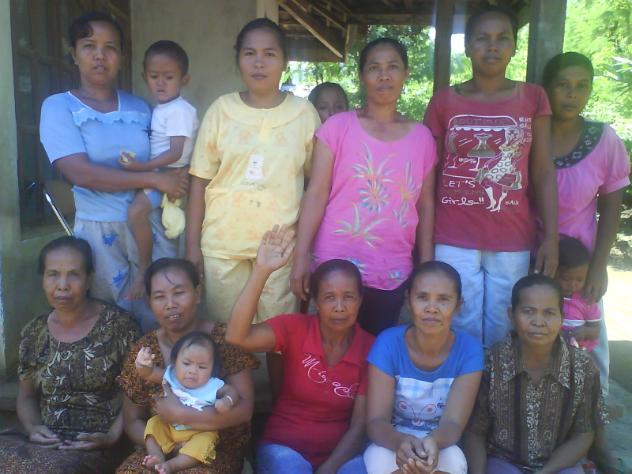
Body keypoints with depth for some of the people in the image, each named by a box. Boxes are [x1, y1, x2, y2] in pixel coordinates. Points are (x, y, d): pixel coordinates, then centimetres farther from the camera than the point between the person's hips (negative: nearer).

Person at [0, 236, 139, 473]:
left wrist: (112, 437, -14)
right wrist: (32, 428, -2)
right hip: (46, 443, 5)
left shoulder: (117, 324, -7)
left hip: (97, 447, -4)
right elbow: (26, 395, 17)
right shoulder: (33, 333, 6)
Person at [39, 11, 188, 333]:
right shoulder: (59, 107, -3)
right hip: (99, 231, -3)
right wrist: (154, 180, -16)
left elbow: (163, 161, 16)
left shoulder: (140, 108, 9)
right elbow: (81, 174, -16)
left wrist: (175, 181, -6)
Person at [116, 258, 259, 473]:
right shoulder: (144, 350, 0)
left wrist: (180, 414, -20)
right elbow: (132, 420, 5)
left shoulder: (225, 339, -8)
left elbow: (243, 409, -14)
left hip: (218, 452, -2)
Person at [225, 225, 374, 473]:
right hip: (285, 446, -1)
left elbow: (360, 424, -6)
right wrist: (261, 270, -36)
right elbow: (236, 336, -29)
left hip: (342, 452, 2)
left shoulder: (369, 347, -7)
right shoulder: (294, 328, -11)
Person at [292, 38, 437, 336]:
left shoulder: (422, 137, 5)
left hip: (393, 274, 2)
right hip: (336, 266, -2)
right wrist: (301, 257, -11)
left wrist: (427, 267, 7)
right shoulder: (338, 127, -3)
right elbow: (316, 195, -6)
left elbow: (425, 205, 8)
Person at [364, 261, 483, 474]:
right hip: (393, 445, -1)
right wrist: (400, 441, -43)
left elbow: (454, 423, -21)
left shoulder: (469, 349, -15)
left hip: (441, 448, 1)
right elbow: (376, 421, -19)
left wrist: (434, 442, -45)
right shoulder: (388, 343, -18)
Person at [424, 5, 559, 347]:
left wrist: (551, 239, -4)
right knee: (461, 334, 9)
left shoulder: (533, 98, 4)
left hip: (513, 242, 1)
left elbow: (543, 173, 3)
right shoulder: (443, 102, 1)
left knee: (501, 336, 11)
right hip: (454, 242, -1)